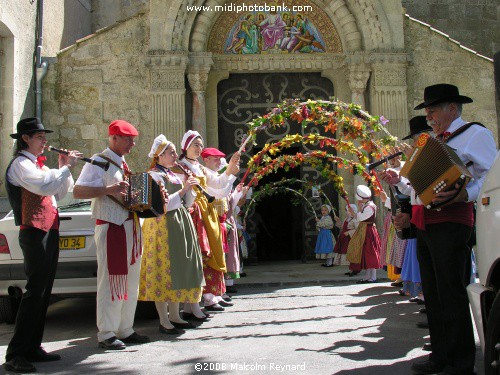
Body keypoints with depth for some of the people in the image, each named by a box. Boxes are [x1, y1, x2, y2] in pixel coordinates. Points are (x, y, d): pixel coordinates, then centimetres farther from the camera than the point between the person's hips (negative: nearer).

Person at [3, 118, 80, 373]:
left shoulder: (38, 164, 20)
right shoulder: (20, 163, -8)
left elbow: (60, 192, 20)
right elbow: (44, 187, -25)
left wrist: (63, 168, 8)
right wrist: (67, 167, -15)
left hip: (50, 232, 9)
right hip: (34, 233, -9)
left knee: (43, 292, 10)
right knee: (34, 292, -11)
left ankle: (33, 348, 16)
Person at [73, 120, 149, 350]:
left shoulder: (123, 164, 17)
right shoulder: (98, 163, -8)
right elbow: (78, 192, -17)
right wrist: (108, 190, -26)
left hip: (131, 226, 9)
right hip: (111, 228, -9)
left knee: (131, 281, 12)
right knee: (111, 281, -4)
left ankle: (125, 330, 22)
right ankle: (106, 334, 5)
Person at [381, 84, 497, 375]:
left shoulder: (474, 133, -2)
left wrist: (463, 194, -27)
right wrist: (399, 181, 13)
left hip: (451, 220, -9)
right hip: (425, 223, 9)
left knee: (451, 293, -6)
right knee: (433, 293, 11)